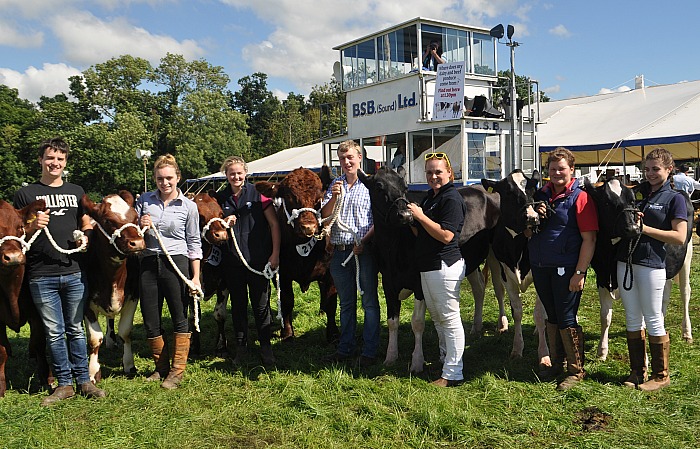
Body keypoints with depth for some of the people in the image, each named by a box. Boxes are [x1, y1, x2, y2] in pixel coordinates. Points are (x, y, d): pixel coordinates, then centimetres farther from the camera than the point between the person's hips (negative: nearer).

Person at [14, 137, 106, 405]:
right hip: (41, 276, -2)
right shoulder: (26, 194, 4)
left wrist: (85, 237, -3)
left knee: (76, 329, 11)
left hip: (74, 272, 2)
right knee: (54, 333, 5)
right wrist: (32, 227, -16)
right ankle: (64, 384, 18)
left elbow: (86, 223, 19)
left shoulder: (76, 192, 12)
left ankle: (84, 381, 20)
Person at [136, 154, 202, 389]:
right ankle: (162, 367, 28)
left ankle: (177, 370, 17)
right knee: (150, 322, 9)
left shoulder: (188, 206, 0)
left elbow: (194, 243, 2)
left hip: (177, 264, -3)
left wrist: (196, 277, -3)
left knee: (180, 319, 3)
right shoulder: (144, 200, 7)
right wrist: (140, 226, -10)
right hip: (149, 264, 3)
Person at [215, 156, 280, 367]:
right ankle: (241, 348, 24)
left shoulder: (257, 194, -3)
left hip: (258, 260, -3)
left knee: (261, 305, 3)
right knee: (238, 305, 12)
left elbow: (274, 224, -2)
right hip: (232, 261, 3)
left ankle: (266, 348, 16)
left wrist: (275, 254, -7)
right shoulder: (220, 198, 6)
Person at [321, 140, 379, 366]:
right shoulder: (335, 185, 13)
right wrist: (334, 197, -11)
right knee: (346, 303, 15)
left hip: (364, 250, -5)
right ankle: (345, 348, 25)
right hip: (339, 251, 5)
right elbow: (324, 215, 6)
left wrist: (364, 241, -19)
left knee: (369, 302, 3)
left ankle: (370, 351, 12)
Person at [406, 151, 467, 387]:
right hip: (427, 267, 10)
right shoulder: (430, 197, 15)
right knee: (436, 316, 20)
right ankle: (445, 359, 35)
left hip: (445, 267, -10)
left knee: (449, 318, -3)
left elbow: (446, 235, -23)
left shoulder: (452, 198, -14)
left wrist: (420, 216, -19)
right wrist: (411, 221, 3)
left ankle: (453, 374, 5)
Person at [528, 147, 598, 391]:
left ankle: (576, 370, 15)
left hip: (566, 269, -6)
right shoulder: (541, 195, 10)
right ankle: (556, 363, 30)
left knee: (566, 320, 0)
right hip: (540, 267, 6)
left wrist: (580, 273, -18)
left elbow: (589, 239, -13)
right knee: (551, 317, 16)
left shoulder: (580, 197, -8)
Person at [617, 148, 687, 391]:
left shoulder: (675, 198, -2)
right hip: (625, 261, 5)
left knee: (653, 320, 2)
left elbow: (679, 237, -11)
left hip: (651, 264, -5)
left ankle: (661, 375, 16)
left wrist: (644, 228, -14)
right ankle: (637, 371, 22)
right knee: (632, 319, 11)